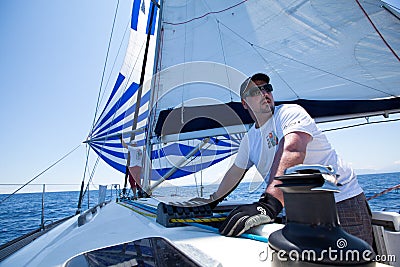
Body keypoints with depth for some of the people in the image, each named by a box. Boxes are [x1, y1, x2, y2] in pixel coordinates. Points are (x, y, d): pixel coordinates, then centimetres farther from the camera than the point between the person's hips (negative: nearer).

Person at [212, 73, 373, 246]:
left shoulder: (291, 112, -15)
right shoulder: (250, 138, 5)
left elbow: (292, 152, -35)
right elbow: (235, 172, 17)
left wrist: (268, 204, -47)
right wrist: (214, 199, 23)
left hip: (342, 201, -4)